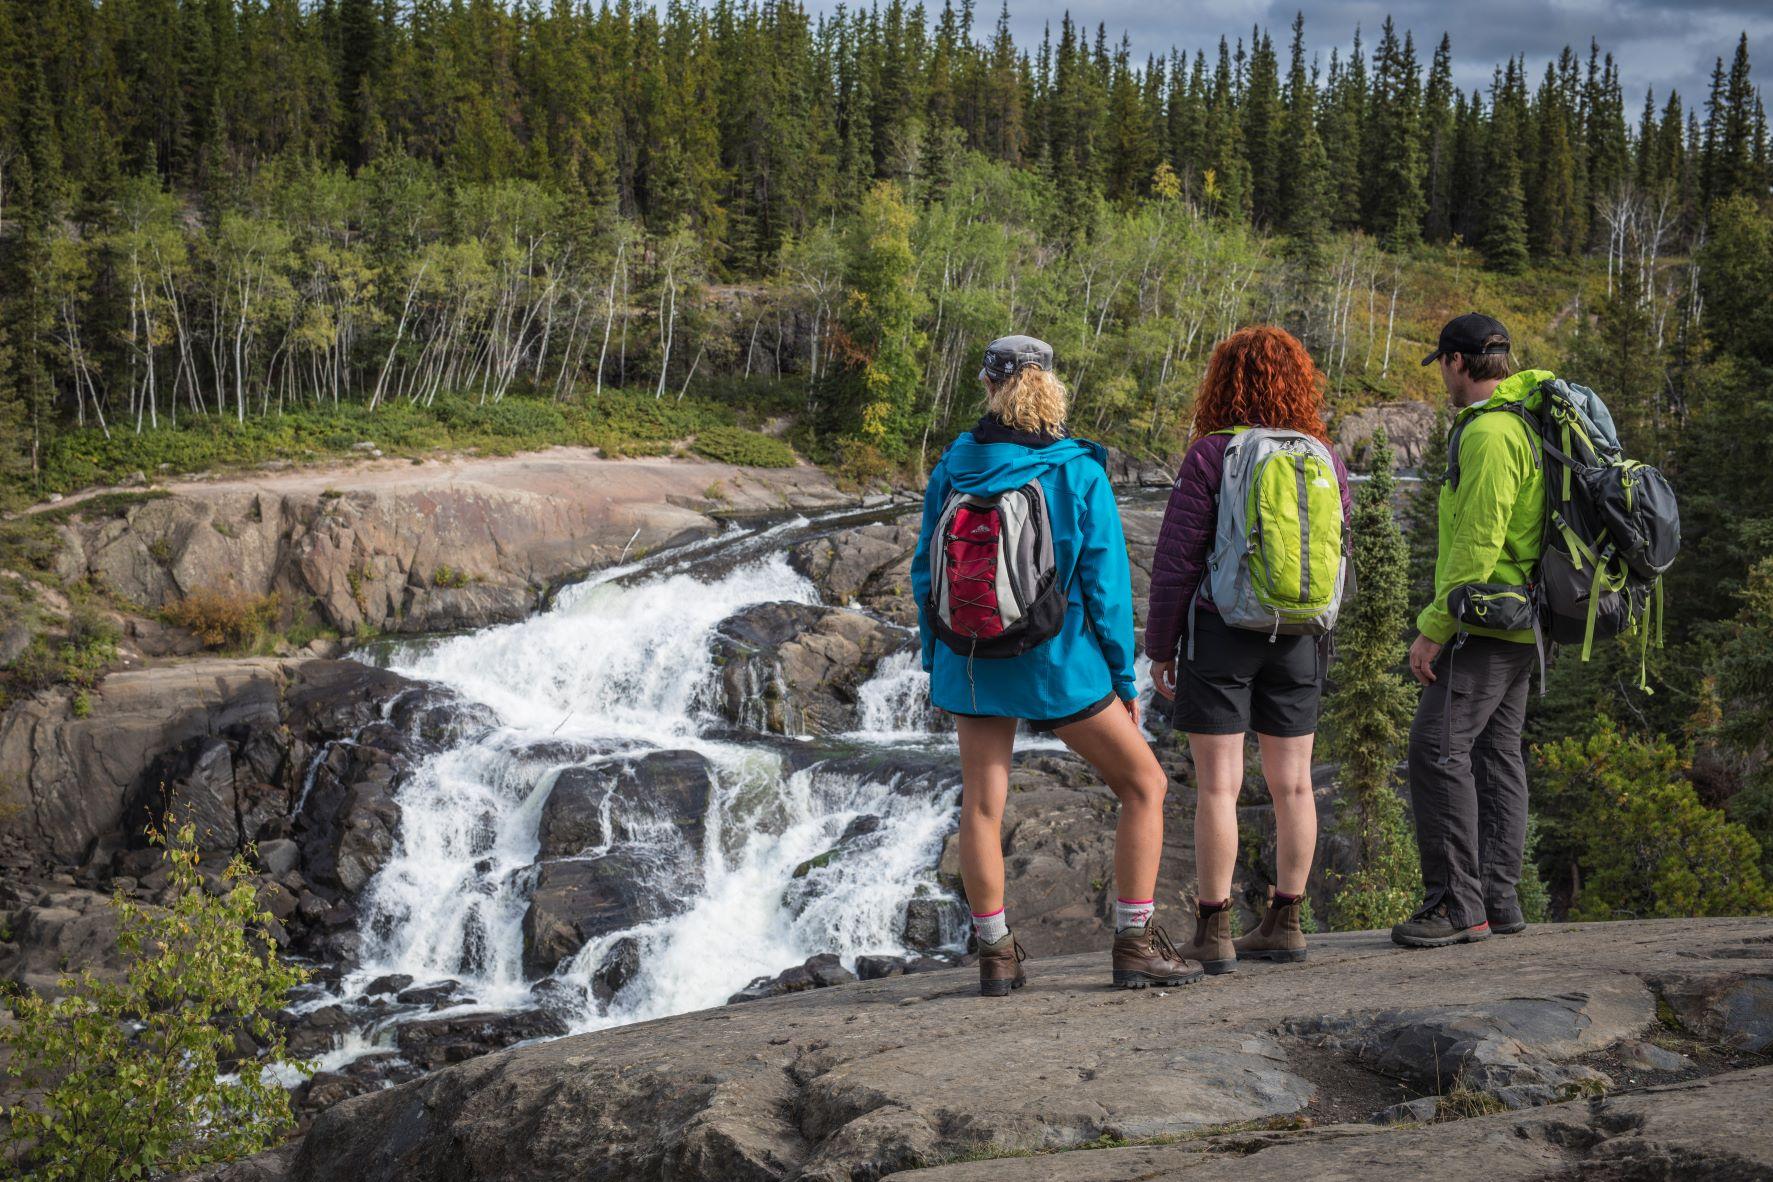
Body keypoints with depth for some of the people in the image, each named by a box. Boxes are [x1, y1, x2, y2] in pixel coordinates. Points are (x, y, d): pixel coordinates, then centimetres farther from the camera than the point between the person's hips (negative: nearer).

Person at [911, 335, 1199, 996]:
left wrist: (935, 662, 15)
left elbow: (925, 572, 3)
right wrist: (1124, 678, 1)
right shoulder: (1079, 474, -10)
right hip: (1057, 666, -3)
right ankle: (1134, 946, 8)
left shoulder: (953, 467, -2)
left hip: (970, 664, 3)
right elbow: (1106, 583, -8)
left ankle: (995, 955, 16)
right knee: (1144, 785, 10)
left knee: (981, 804, 13)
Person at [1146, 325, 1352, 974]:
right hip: (1299, 639, 5)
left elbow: (1176, 560, -9)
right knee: (1292, 784, 10)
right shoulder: (1325, 461, 4)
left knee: (1218, 786, -1)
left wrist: (1160, 646, -2)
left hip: (1219, 631, -4)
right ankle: (1285, 922, 17)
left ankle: (1213, 933, 1)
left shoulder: (1210, 456, -10)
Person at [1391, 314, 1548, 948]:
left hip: (1485, 617, -11)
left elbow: (1478, 544, -22)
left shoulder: (1489, 433, -17)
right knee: (1495, 750, 12)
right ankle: (1497, 897, 15)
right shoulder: (1526, 419, 14)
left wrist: (1434, 628, -19)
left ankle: (1456, 902, -14)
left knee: (1438, 746, -13)